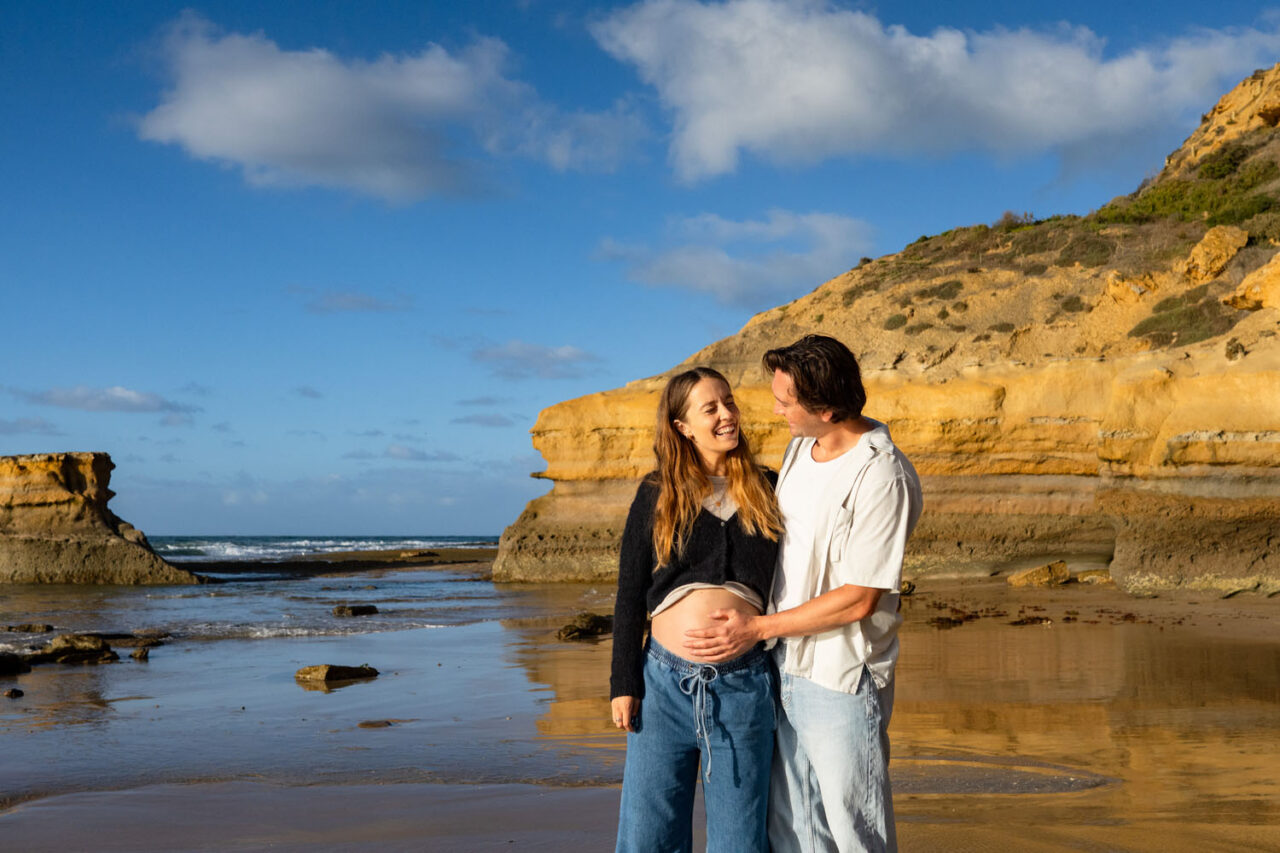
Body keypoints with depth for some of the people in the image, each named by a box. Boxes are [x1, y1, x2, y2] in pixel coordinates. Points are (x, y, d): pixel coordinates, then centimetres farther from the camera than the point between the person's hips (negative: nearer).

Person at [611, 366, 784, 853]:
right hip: (665, 682, 0)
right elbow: (629, 596, 6)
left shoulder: (768, 493, 7)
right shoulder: (657, 495, 5)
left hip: (743, 686, 0)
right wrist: (624, 683, 1)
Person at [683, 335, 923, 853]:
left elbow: (858, 599, -19)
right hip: (785, 668, 8)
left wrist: (756, 628, -15)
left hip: (841, 680, -8)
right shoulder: (801, 448, 5)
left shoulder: (882, 478, -21)